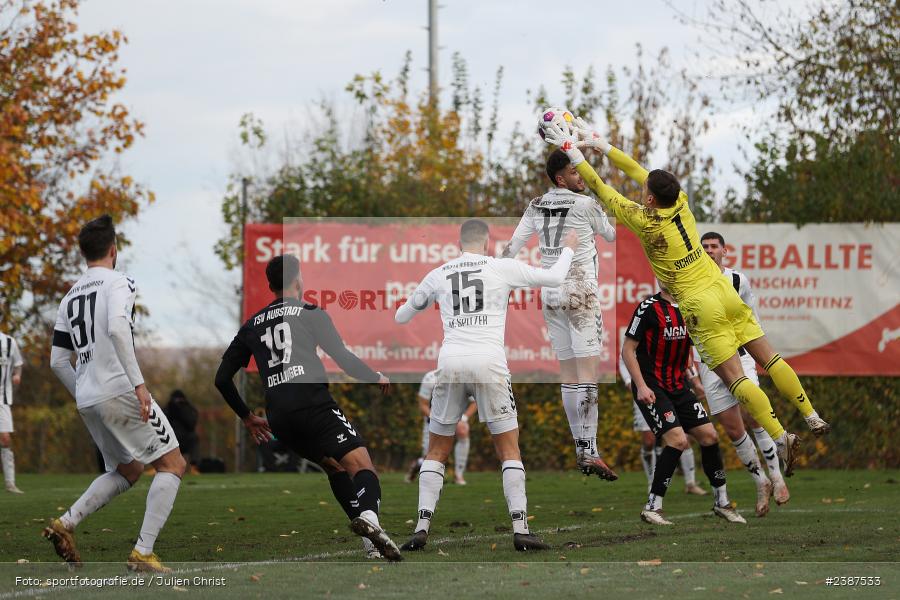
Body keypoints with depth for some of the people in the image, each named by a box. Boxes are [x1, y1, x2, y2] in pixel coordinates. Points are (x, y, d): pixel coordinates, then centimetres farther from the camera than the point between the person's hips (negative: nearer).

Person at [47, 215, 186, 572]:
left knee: (126, 471, 24)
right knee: (172, 463, 1)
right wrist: (138, 382, -24)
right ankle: (143, 553, -10)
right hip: (120, 391, -8)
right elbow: (117, 328, -23)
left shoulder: (69, 298, 17)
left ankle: (66, 523, 6)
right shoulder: (118, 283, -4)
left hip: (87, 399, 8)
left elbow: (58, 362, 17)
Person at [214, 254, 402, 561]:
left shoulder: (252, 325, 23)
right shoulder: (310, 313, 9)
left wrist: (247, 417, 35)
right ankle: (369, 516, -46)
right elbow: (343, 357, 0)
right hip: (313, 403, -5)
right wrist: (377, 378, 18)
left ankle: (371, 546, 8)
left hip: (278, 418, 5)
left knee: (335, 466, 20)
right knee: (361, 464, -13)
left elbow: (222, 378, 23)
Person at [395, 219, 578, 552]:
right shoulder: (502, 268, 6)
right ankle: (520, 529, -3)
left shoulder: (438, 274, 14)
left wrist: (407, 305, 49)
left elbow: (401, 317, 26)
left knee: (437, 450, 13)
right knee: (509, 449, 6)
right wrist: (568, 249, 36)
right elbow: (554, 278, 16)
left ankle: (422, 527, 2)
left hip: (450, 364, 2)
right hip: (489, 363, -2)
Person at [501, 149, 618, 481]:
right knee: (588, 372, -10)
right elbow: (612, 235, 7)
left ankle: (581, 448, 10)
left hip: (550, 294, 6)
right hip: (580, 292, -6)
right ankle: (589, 452, -18)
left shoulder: (536, 206, 7)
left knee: (568, 374, 9)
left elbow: (512, 247, 5)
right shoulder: (586, 205, -7)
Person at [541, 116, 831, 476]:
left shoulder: (646, 222, -14)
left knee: (734, 376, -8)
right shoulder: (681, 203, 2)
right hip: (725, 292, 7)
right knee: (767, 356, 10)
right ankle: (812, 418, 10)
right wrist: (599, 144, 18)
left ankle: (781, 439, -15)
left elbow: (602, 191, -6)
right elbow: (638, 171, 14)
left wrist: (573, 152, 1)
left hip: (701, 307, -7)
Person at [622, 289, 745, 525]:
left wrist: (694, 378, 18)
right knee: (678, 440, -21)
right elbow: (628, 350, -12)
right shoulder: (649, 308, -13)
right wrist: (641, 386, -20)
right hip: (651, 388, -7)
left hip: (678, 387, 7)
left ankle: (721, 502, 18)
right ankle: (652, 507, -12)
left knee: (709, 435, 3)